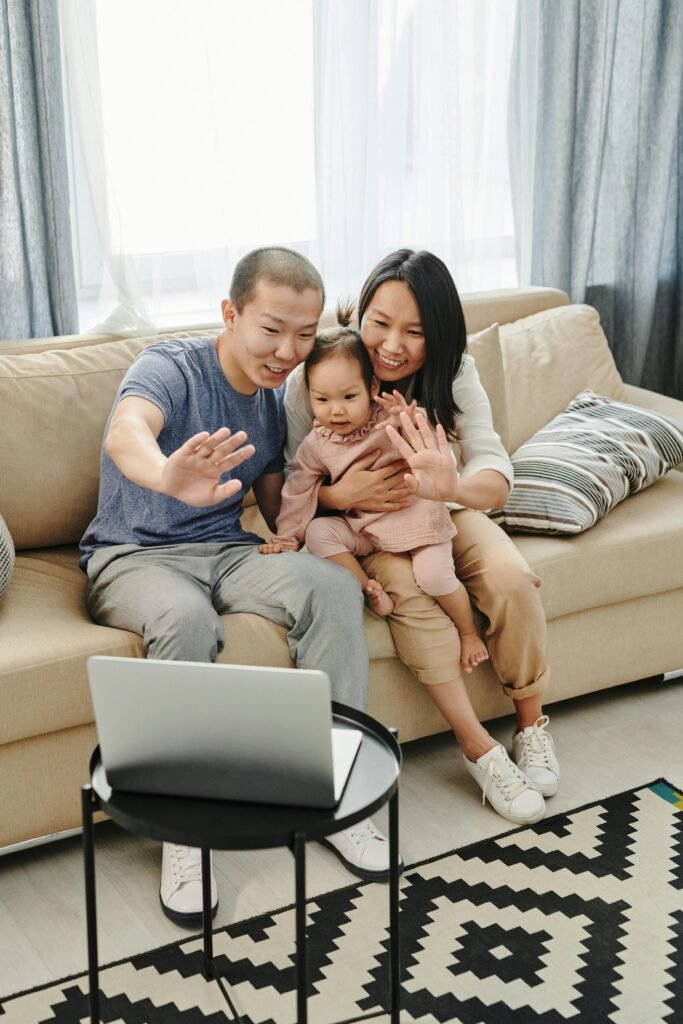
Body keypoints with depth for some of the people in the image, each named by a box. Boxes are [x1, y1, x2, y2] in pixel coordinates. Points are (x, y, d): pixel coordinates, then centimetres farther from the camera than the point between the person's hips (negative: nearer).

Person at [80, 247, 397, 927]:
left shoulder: (275, 399, 7)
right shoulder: (171, 367, -14)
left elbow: (279, 512, 15)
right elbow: (125, 432, -38)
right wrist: (170, 477, -63)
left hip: (226, 551, 5)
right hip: (133, 556, -5)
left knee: (335, 586, -23)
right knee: (186, 617, -39)